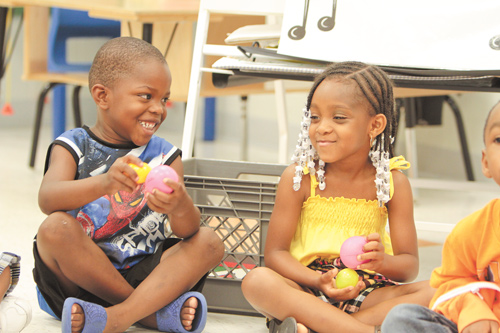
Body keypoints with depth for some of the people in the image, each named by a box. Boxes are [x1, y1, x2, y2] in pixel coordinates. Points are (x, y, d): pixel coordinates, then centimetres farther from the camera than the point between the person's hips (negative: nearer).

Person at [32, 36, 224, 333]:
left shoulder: (165, 155, 7)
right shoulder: (73, 146, 1)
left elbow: (186, 231, -7)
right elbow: (47, 199, -21)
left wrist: (181, 207, -33)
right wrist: (103, 183, -40)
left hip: (143, 273, 3)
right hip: (80, 276, -2)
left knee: (210, 242, -16)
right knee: (55, 228, -29)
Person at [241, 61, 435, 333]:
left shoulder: (393, 182, 0)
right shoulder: (298, 178, -3)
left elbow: (410, 266, 0)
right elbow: (274, 253, -4)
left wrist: (383, 262, -25)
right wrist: (318, 281, -23)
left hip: (366, 291, 1)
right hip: (308, 288, -1)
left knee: (429, 293, -24)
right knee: (257, 281, -31)